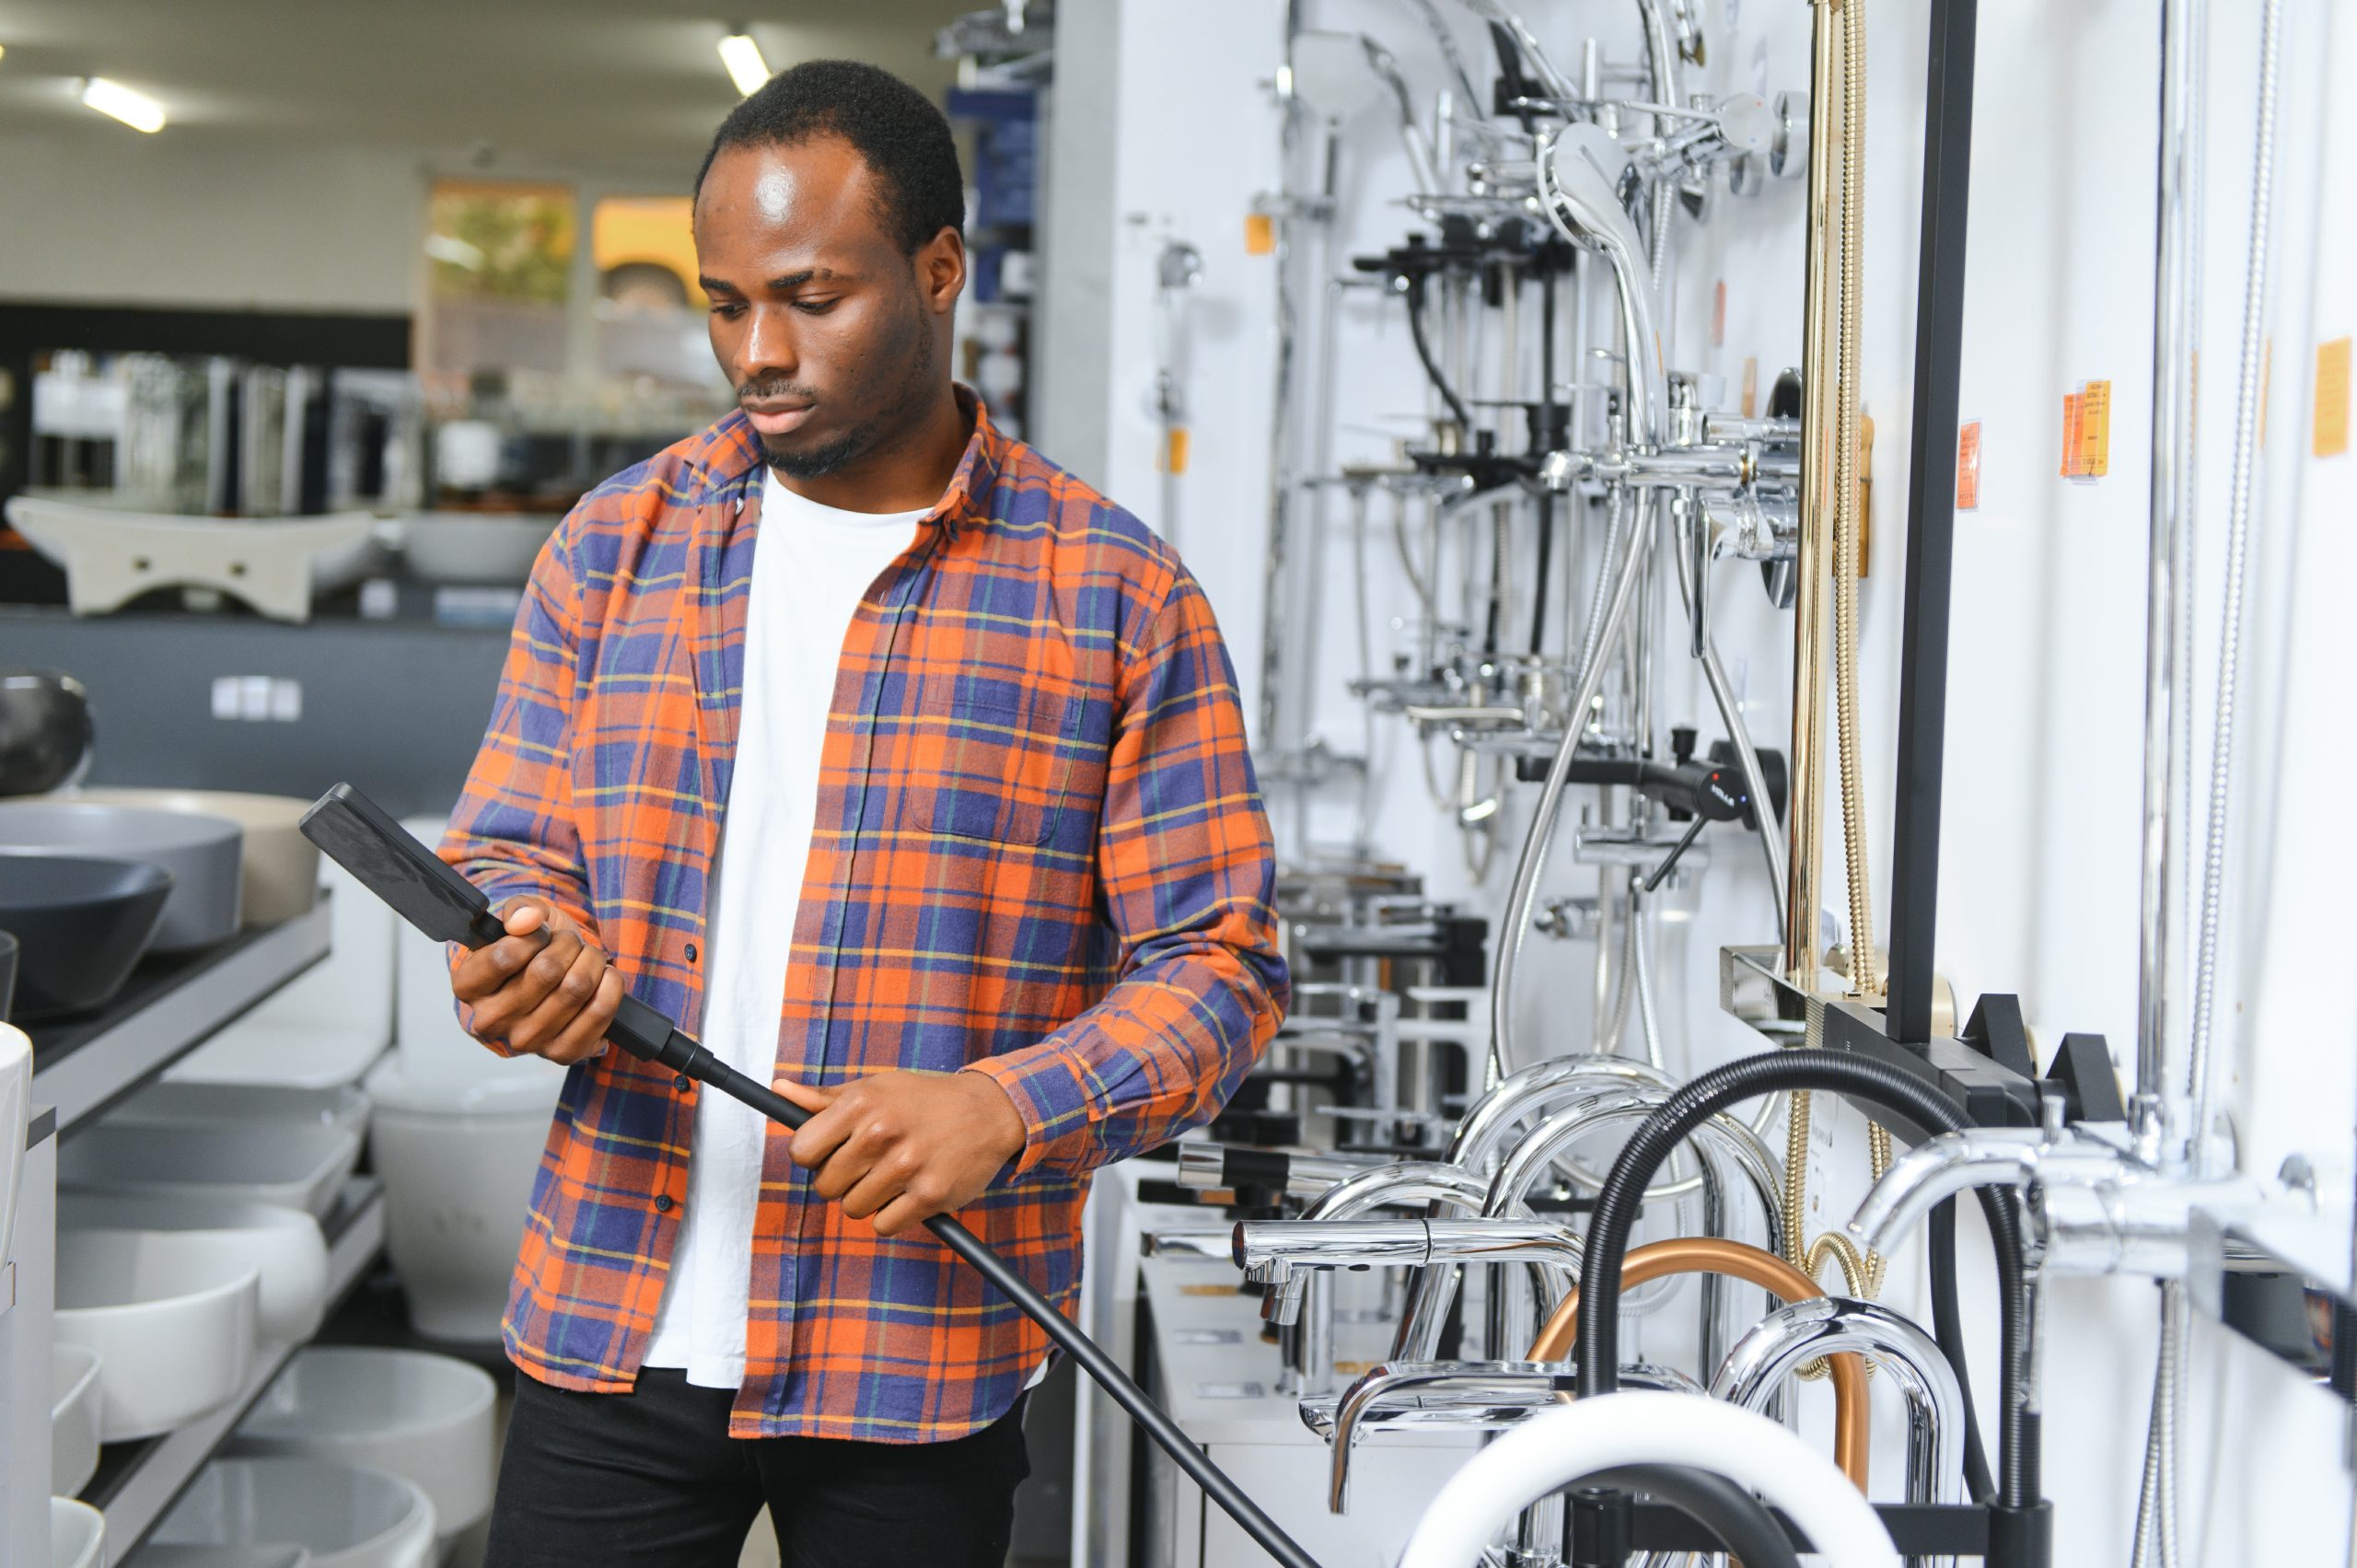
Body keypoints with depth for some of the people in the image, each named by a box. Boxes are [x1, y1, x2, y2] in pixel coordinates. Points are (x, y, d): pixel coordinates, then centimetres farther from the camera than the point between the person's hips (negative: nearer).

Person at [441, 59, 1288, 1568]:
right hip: (615, 1328, 2)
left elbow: (1218, 964, -4)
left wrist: (1003, 1109, -20)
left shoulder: (1118, 595, -3)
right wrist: (525, 953, -12)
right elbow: (509, 848, 12)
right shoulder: (617, 543, 7)